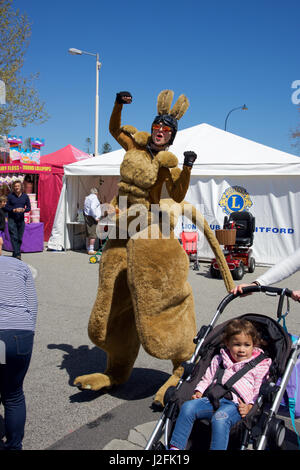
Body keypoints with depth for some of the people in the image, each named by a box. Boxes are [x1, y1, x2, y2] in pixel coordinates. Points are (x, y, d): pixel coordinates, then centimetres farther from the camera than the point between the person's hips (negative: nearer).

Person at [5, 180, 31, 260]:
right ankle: (17, 254, -13)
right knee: (14, 237, -10)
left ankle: (15, 254, 20)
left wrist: (23, 209, -13)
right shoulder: (10, 196, -1)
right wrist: (14, 210, -17)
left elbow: (29, 207, 8)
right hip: (12, 219, -3)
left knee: (19, 238, 7)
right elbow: (6, 207, 0)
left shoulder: (25, 196, 5)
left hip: (21, 219, 3)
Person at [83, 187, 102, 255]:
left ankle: (88, 249, 20)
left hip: (86, 217, 9)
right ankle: (91, 250, -10)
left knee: (88, 234, 14)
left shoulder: (87, 198, 16)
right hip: (92, 218, -9)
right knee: (93, 234, -8)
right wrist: (96, 217, -20)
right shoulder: (94, 198, -11)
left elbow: (85, 208, 21)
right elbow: (92, 208, -24)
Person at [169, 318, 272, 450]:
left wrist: (249, 406, -9)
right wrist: (199, 392, 9)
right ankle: (175, 447, -17)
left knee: (220, 418, -37)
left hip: (235, 404, -4)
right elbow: (207, 378, 27)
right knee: (188, 407, -23)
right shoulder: (219, 359, 25)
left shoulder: (259, 366, 14)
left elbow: (258, 391, 9)